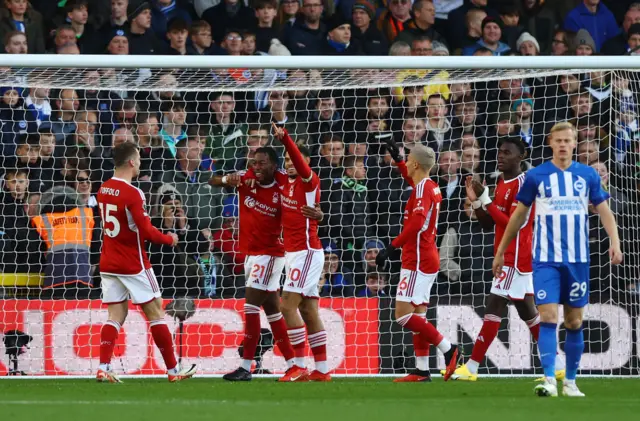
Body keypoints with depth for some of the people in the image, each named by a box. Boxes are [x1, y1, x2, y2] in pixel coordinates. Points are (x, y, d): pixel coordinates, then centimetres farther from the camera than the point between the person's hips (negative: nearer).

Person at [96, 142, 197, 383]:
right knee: (156, 314, 4)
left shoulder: (103, 190, 6)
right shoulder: (132, 194, -18)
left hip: (109, 262, 7)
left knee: (116, 316, 5)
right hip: (133, 264, -6)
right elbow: (146, 231, -19)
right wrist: (169, 239, -1)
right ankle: (173, 370, 9)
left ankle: (103, 368, -9)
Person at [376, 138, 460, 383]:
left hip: (417, 260, -10)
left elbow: (417, 223, -29)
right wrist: (397, 159, 40)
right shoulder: (430, 187, 12)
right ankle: (421, 371, 9)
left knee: (403, 314, -12)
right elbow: (412, 181, 37)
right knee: (417, 316, 9)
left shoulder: (422, 190, -15)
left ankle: (448, 349, -10)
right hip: (426, 259, 10)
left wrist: (391, 247, -29)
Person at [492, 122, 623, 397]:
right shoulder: (536, 176, 1)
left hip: (577, 259, 2)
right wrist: (500, 252, 11)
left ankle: (570, 382, 17)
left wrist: (614, 242, -13)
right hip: (545, 259, -2)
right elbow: (519, 215, 9)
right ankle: (549, 380, -17)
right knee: (548, 317, -13)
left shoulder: (588, 175, 5)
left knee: (574, 322, 6)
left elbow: (604, 211, 5)